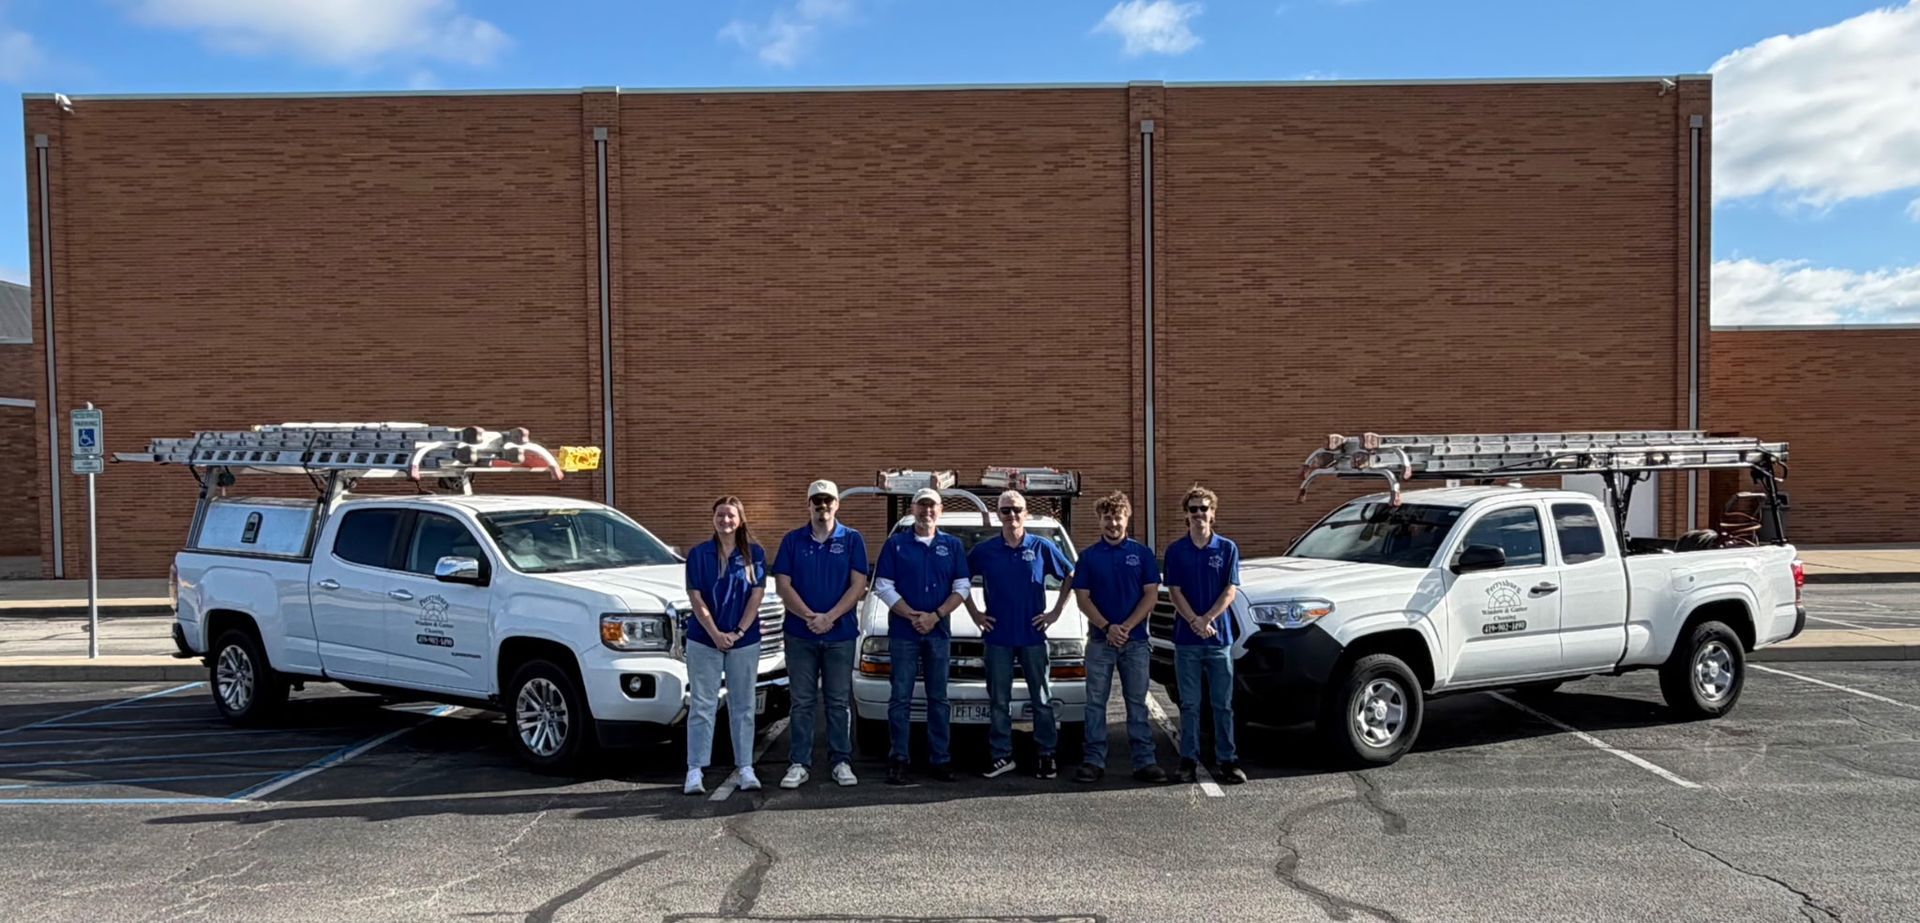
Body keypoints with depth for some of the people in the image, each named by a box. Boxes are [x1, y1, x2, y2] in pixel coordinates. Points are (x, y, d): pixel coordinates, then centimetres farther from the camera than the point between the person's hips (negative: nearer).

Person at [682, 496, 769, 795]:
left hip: (745, 641, 1)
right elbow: (696, 598, -3)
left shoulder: (754, 554, 3)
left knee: (743, 705, 6)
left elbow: (756, 595, -2)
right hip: (703, 641, -1)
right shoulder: (699, 554, 1)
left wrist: (738, 632, -11)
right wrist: (715, 634, -12)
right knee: (702, 705, 1)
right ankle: (695, 770, 3)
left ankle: (744, 768, 12)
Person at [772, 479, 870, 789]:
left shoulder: (852, 540, 2)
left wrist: (829, 618, -14)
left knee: (839, 702, 6)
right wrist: (809, 617, -14)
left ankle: (841, 762, 13)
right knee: (802, 702, 5)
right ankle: (799, 764, 9)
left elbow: (858, 585, -4)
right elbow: (782, 585, -1)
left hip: (841, 634, -1)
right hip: (800, 634, 1)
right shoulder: (793, 540, 5)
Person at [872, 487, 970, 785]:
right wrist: (912, 615, -11)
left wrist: (935, 616, -9)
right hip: (902, 632, -2)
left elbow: (962, 587, 4)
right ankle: (898, 760, 2)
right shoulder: (895, 544, 4)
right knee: (901, 697, -1)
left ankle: (940, 759, 11)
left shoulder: (953, 546, 9)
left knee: (938, 698, 6)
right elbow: (883, 586, -2)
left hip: (939, 632, 2)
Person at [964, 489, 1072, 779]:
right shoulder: (984, 550, 2)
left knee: (1041, 699, 5)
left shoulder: (1042, 548, -1)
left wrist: (1056, 612, 2)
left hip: (1033, 635, -1)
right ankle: (1001, 756, 15)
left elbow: (1070, 577, 8)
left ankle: (1046, 755, 13)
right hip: (997, 636, 1)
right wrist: (974, 613, 5)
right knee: (998, 701, 6)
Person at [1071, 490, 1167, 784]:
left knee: (1137, 702, 4)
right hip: (1099, 639, 0)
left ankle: (1144, 761, 8)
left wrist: (1126, 627, -12)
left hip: (1136, 640, 0)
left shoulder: (1142, 553, 4)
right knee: (1095, 703, 2)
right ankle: (1094, 762, 7)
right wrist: (1107, 627, -13)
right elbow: (1082, 597, 0)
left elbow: (1151, 594, -1)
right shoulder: (1089, 556, 5)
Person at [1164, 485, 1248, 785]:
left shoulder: (1227, 548, 2)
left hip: (1220, 637, 0)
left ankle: (1227, 760, 11)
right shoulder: (1176, 550, 2)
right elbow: (1175, 592, -1)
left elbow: (1230, 591, -2)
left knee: (1223, 704, 4)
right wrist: (1195, 622, -15)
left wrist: (1207, 619, -15)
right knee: (1189, 704, 5)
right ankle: (1189, 760, 12)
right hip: (1186, 638, 0)